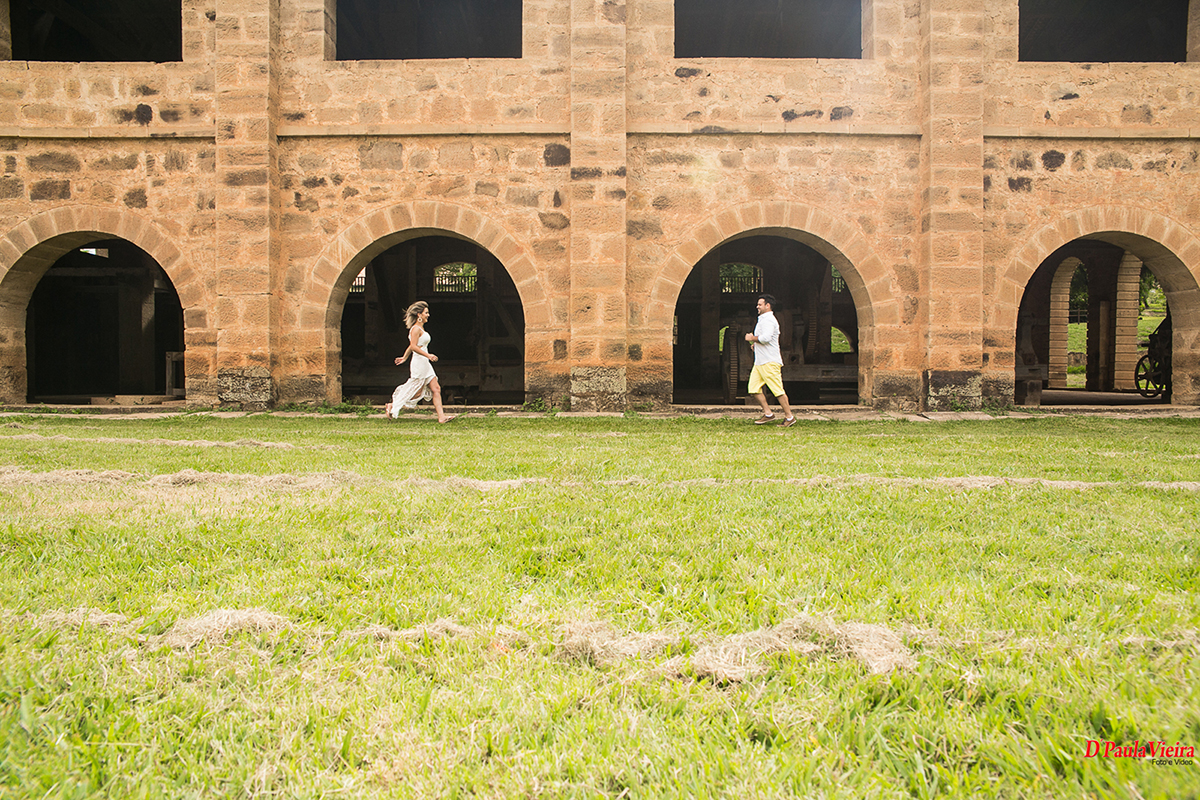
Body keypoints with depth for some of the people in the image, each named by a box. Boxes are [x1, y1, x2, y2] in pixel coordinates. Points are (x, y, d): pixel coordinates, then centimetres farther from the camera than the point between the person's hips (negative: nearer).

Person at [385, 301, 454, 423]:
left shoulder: (421, 328, 17)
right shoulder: (416, 328, -12)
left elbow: (411, 346, 24)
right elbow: (414, 346, -21)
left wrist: (404, 357, 30)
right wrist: (428, 355, -25)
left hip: (425, 364, 10)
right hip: (419, 363, -10)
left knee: (436, 389, 1)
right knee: (417, 392, -4)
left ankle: (441, 416, -3)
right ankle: (392, 406, 9)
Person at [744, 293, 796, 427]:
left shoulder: (768, 320, -13)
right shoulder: (763, 319, 21)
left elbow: (766, 338, -27)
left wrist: (752, 338, -11)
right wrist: (755, 343, 16)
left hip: (770, 362, -11)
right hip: (760, 361, 11)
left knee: (778, 390, -7)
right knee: (754, 388, 5)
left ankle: (789, 416, 1)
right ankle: (768, 414, 10)